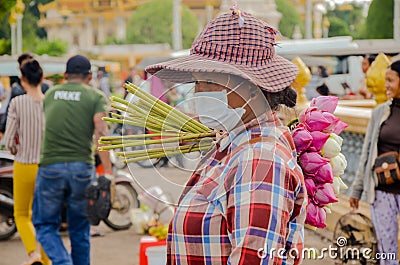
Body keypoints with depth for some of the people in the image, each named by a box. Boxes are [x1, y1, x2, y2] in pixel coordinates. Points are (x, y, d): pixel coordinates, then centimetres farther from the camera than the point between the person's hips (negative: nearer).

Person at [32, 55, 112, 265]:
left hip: (50, 167, 1)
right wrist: (108, 171, -15)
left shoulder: (50, 94, 13)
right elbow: (100, 133, -11)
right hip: (82, 168, -1)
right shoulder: (96, 97, 3)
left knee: (45, 225, 10)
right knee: (80, 229, 13)